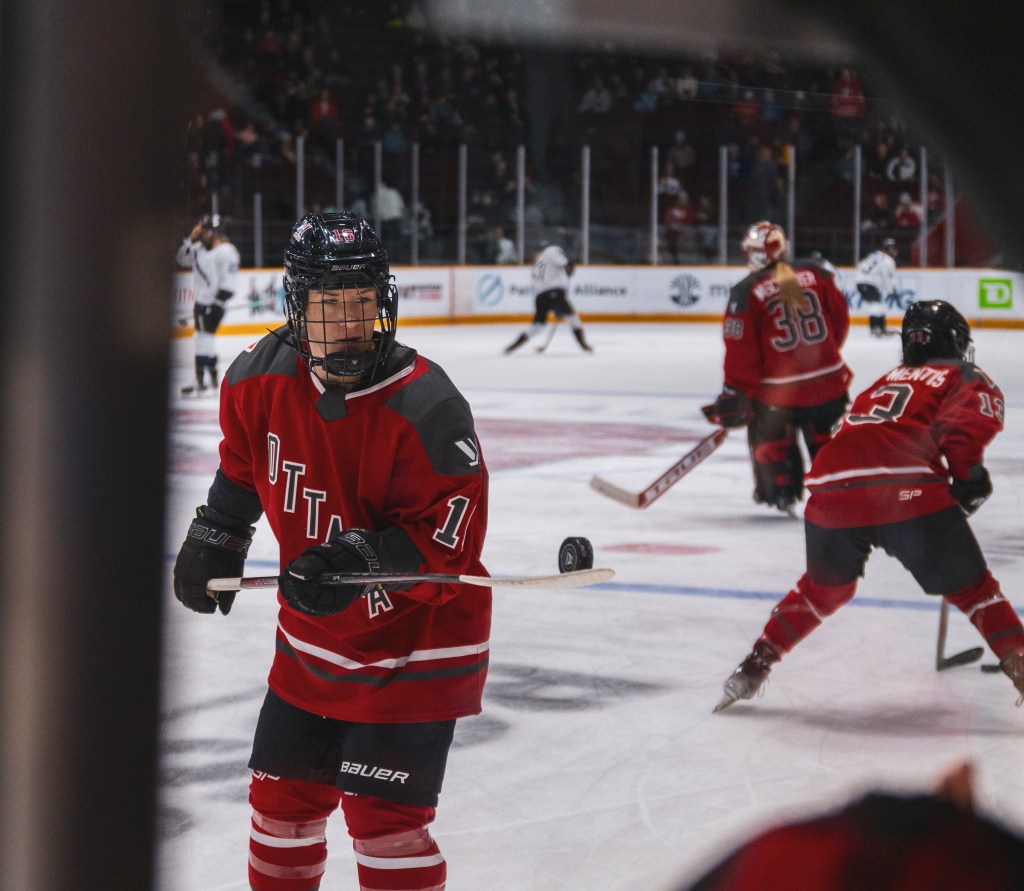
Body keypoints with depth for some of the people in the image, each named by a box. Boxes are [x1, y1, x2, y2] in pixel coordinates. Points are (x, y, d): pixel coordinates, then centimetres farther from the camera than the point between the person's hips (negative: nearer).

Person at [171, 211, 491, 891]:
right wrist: (215, 538, 15)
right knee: (283, 795, 16)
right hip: (313, 637, 6)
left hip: (413, 642, -6)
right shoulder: (261, 380, -9)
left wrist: (362, 559, -36)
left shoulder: (425, 408, -26)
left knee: (382, 816, -10)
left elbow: (453, 534, -25)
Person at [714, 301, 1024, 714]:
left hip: (831, 490, 5)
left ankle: (753, 668, 30)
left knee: (824, 588, 29)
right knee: (972, 590, 8)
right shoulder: (969, 379, 19)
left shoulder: (887, 380, 37)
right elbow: (967, 425, -5)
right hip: (907, 492, -5)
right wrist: (969, 479, 2)